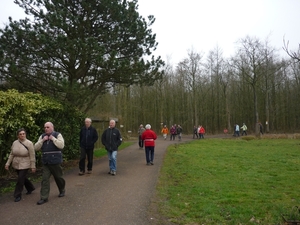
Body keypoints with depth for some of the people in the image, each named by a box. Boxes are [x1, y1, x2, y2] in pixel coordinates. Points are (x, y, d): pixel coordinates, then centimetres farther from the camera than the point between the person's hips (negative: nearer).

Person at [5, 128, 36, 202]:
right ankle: (30, 188, 42)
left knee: (20, 180, -5)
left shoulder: (29, 143, -16)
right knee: (23, 178, 19)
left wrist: (33, 167, -12)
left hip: (25, 165, -5)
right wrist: (7, 164, 2)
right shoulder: (15, 143, -2)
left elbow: (32, 156, -13)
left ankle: (18, 195, 12)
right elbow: (11, 154, 6)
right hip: (16, 165, 5)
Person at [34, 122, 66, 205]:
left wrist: (53, 138, -16)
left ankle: (62, 191, 35)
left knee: (58, 177, 11)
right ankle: (44, 198, 7)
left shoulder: (58, 135, -4)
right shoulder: (42, 136, 10)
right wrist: (42, 140, -8)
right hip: (45, 161, 4)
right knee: (45, 179, 1)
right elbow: (36, 148, 4)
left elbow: (61, 145, -20)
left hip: (55, 161, -4)